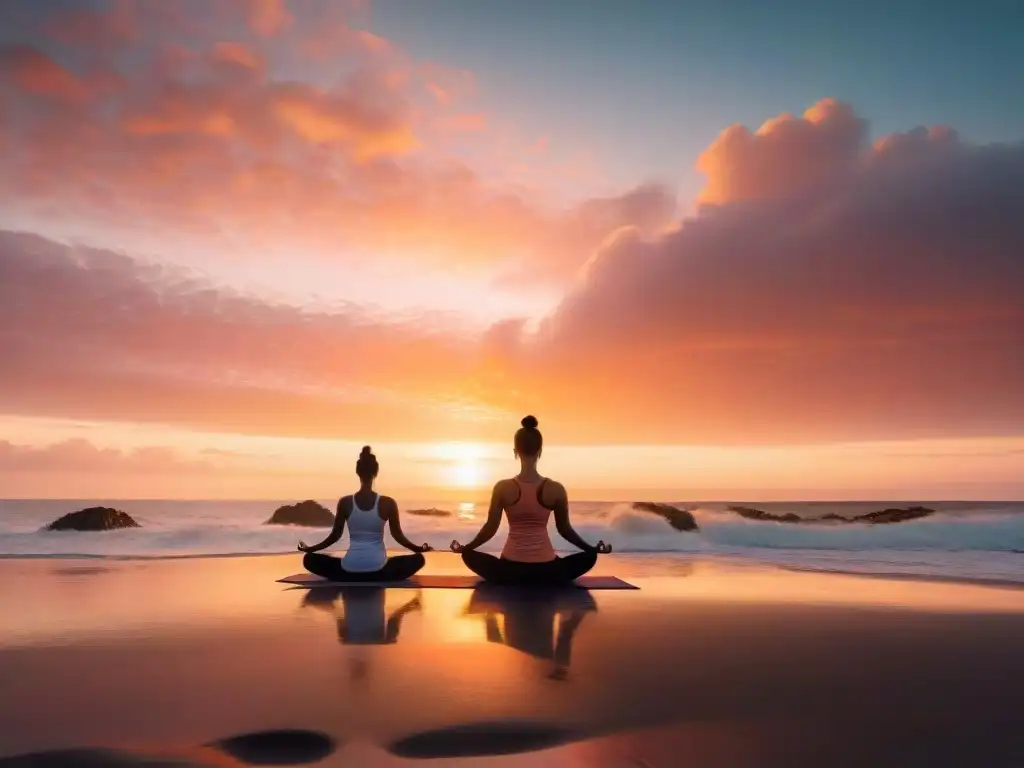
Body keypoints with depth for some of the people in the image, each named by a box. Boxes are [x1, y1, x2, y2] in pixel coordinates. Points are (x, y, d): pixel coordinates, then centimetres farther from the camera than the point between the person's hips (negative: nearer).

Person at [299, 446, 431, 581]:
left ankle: (350, 578, 14)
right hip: (378, 571, -1)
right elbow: (398, 535, 3)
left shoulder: (345, 502, -4)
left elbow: (335, 536, 5)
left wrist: (308, 549, 22)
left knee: (309, 559, 22)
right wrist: (419, 548, 20)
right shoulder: (388, 503, -7)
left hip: (349, 570, 1)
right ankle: (380, 579, 13)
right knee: (418, 559, 21)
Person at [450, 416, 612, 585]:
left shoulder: (503, 487, -8)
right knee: (589, 556, 25)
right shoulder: (556, 489, -7)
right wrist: (594, 548, 21)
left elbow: (490, 528, -1)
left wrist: (464, 547, 18)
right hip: (546, 572, 0)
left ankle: (511, 581, 16)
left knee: (469, 555, 27)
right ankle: (542, 583, 17)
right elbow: (565, 530, 4)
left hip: (510, 570, 0)